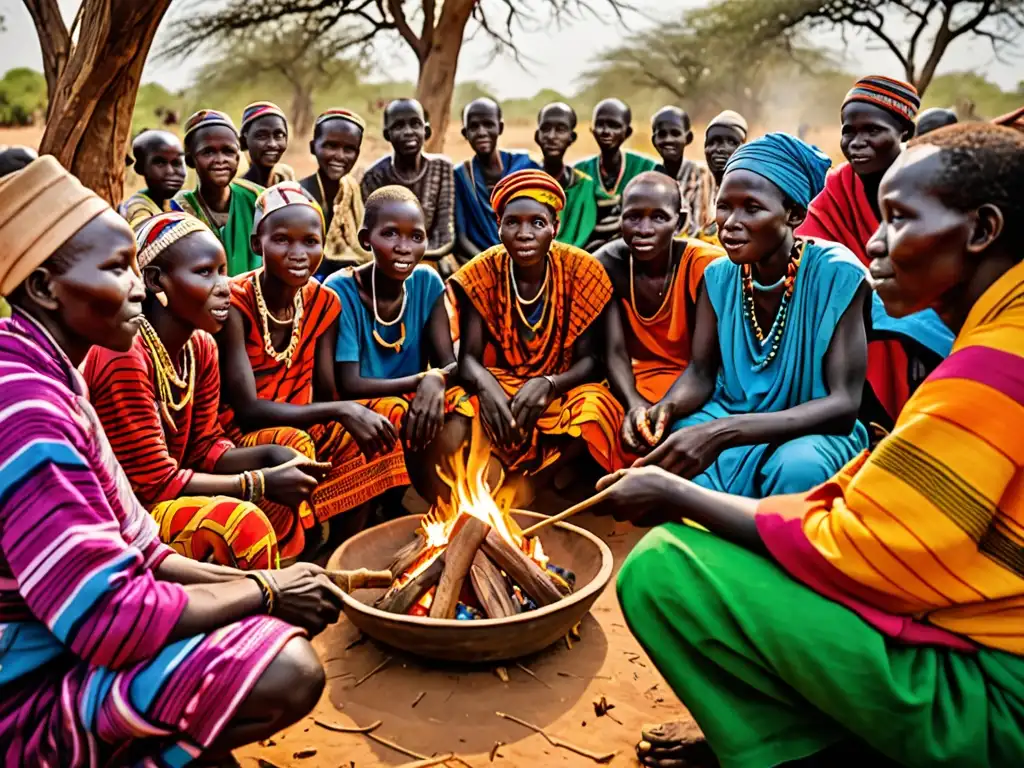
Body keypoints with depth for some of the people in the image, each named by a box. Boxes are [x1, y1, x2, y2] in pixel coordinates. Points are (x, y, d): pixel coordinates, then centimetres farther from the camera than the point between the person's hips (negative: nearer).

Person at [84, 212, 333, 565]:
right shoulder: (124, 356, -26)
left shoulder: (200, 346, 0)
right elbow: (154, 482, -23)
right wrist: (260, 483, -19)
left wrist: (271, 457, -13)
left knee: (281, 503, 0)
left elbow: (204, 449, 5)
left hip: (148, 498, 9)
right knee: (238, 523, -27)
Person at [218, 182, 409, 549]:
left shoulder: (323, 303, -1)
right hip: (241, 435, -6)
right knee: (294, 444, -36)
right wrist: (343, 411, -32)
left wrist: (353, 416, -25)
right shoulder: (234, 302, -19)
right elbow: (246, 409, -25)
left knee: (390, 412, -11)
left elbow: (326, 394, -2)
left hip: (299, 422, 6)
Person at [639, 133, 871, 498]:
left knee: (797, 467, -37)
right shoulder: (719, 275, -2)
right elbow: (700, 373, 1)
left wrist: (723, 433, -37)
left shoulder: (837, 275, -18)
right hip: (728, 420, 4)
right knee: (667, 458, -26)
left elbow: (844, 404, -23)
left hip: (815, 430, -3)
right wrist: (666, 408, -25)